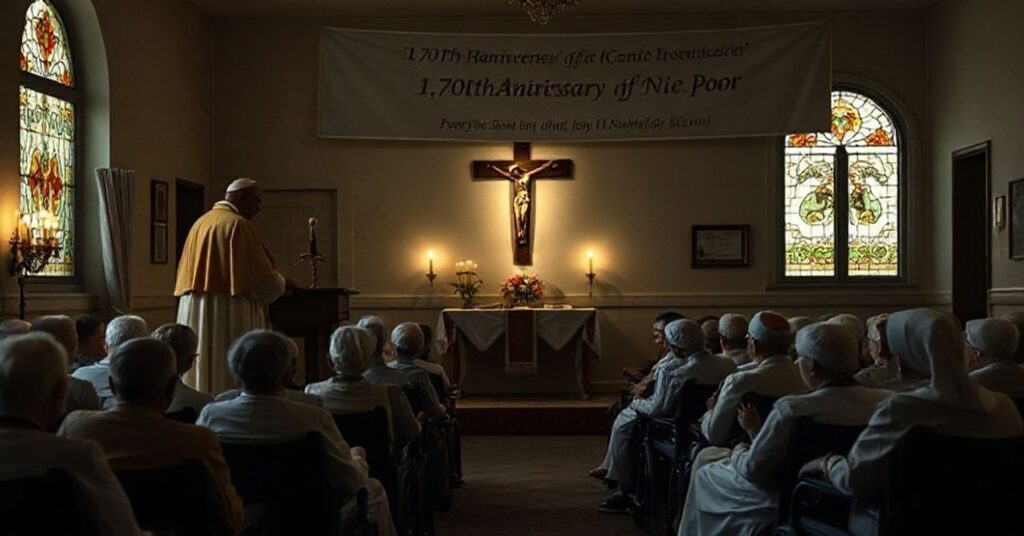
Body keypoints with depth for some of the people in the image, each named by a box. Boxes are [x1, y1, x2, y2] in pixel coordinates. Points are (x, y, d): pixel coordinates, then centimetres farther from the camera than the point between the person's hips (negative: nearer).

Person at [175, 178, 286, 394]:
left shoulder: (201, 223, 14)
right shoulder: (238, 224, -11)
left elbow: (185, 272, 20)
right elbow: (262, 276, -13)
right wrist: (279, 284, 8)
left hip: (194, 315, 8)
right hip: (230, 315, -8)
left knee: (201, 372, 11)